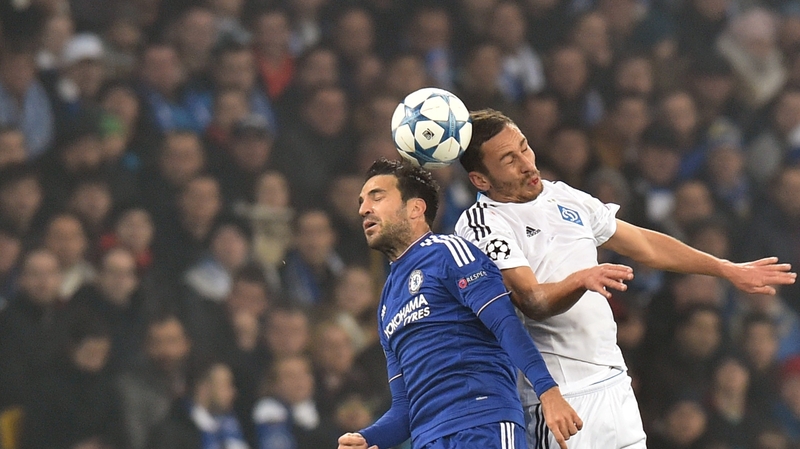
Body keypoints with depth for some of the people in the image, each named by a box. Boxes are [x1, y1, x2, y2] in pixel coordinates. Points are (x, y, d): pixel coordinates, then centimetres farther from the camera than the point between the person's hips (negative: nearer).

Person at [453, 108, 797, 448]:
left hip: (614, 383, 7)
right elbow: (532, 302, -22)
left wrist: (729, 270, 27)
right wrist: (581, 280, -40)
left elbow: (643, 244, 24)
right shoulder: (481, 225, -9)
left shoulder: (563, 197, 14)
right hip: (558, 398, -7)